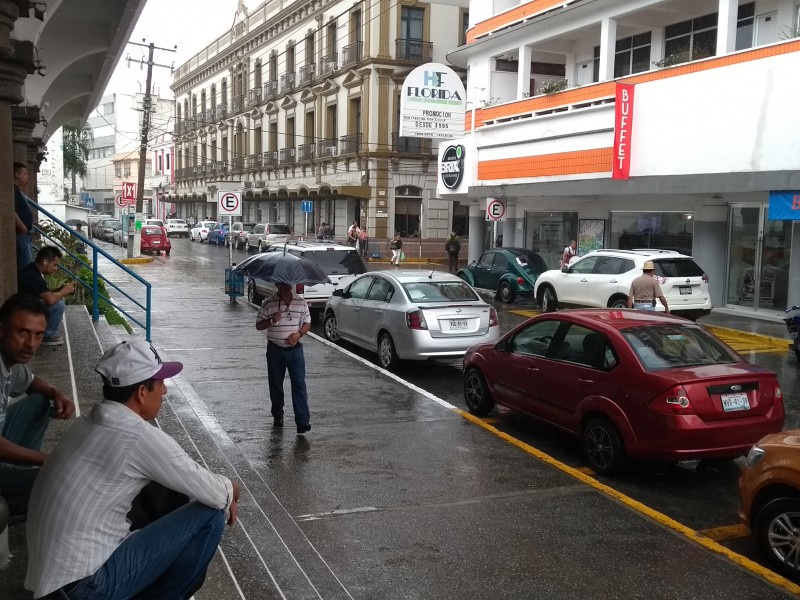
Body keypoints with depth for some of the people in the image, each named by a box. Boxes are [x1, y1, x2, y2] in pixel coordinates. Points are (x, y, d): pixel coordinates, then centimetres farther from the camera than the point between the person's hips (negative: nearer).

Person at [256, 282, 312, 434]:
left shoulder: (301, 303, 2)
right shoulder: (268, 304, -3)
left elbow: (307, 323, 9)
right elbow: (258, 325, -1)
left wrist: (299, 333, -10)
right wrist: (272, 321, -20)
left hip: (295, 350, 0)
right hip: (275, 351, 0)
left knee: (299, 385, -8)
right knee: (275, 385, 12)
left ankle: (303, 421, -10)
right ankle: (278, 417, 31)